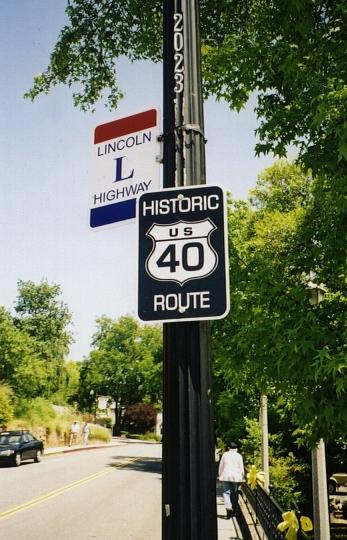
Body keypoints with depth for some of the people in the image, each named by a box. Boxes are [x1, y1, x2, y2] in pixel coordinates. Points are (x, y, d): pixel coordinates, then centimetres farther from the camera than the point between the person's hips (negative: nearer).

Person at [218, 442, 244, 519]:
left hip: (226, 476, 0)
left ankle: (228, 508, -24)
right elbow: (241, 468, 3)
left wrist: (220, 476, 17)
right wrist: (242, 478, 12)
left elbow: (221, 467, 9)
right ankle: (233, 511, 18)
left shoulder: (225, 455, 5)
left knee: (226, 492, -3)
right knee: (234, 494, 11)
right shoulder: (239, 456, 3)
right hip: (236, 476, 0)